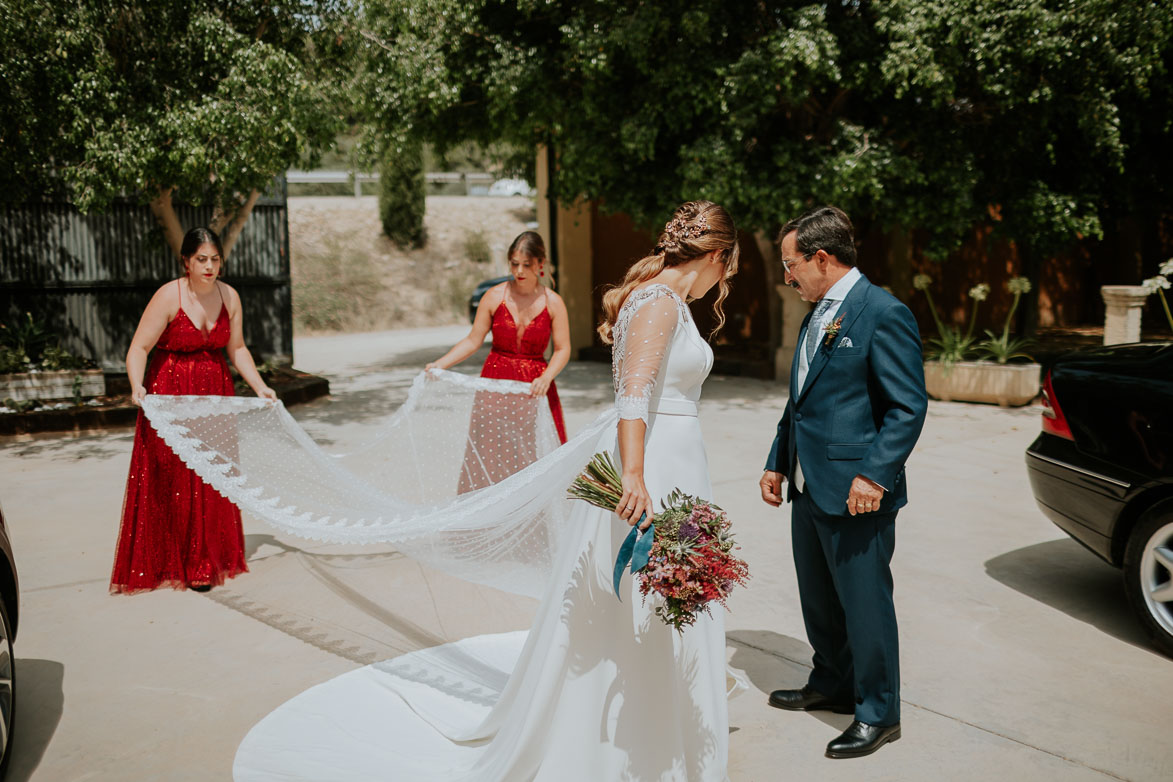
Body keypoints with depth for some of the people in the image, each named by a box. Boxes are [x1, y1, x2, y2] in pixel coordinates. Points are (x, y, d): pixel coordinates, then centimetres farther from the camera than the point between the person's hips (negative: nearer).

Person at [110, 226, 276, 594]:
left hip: (215, 391, 5)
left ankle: (213, 559, 22)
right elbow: (139, 347, -17)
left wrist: (259, 386, 5)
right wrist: (137, 387, -33)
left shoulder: (229, 296, 1)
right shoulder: (168, 296, -14)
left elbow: (236, 348, 11)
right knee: (175, 478, -3)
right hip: (171, 392, -4)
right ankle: (179, 564, 7)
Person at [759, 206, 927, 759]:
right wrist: (777, 462, 19)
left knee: (864, 604, 4)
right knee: (818, 599, 20)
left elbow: (909, 406, -17)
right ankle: (831, 684, 40)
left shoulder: (883, 313, -14)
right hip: (808, 487, 9)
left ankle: (878, 714, 21)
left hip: (855, 494, -9)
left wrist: (873, 475, -23)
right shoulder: (816, 315, 14)